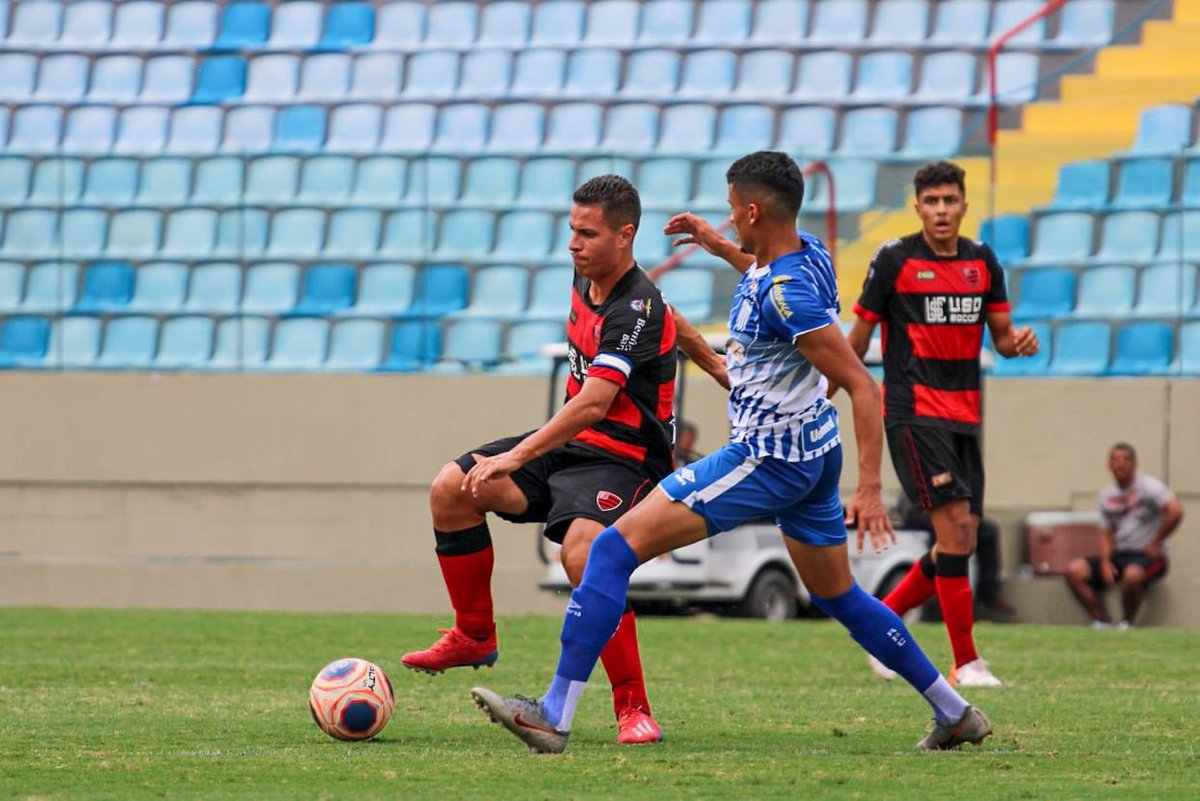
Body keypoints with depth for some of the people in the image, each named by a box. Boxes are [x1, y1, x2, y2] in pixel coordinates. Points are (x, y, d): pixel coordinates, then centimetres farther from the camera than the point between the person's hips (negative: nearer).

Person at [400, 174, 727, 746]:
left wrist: (516, 457, -41)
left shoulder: (636, 310, -24)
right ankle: (474, 636, 12)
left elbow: (593, 403, -35)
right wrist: (714, 364, 37)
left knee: (582, 553, -35)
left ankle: (632, 709, -27)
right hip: (569, 443, 9)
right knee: (450, 490, -5)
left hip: (621, 457, -9)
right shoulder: (586, 279, 3)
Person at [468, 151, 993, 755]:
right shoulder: (808, 252, 3)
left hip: (768, 459, -10)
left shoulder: (787, 293, -24)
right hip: (811, 452, 10)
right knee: (839, 597, 24)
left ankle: (554, 715, -16)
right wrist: (713, 242, 29)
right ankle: (954, 712, 27)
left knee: (615, 547, -12)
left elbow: (862, 387, -25)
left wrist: (869, 488, -28)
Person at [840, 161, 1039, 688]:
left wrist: (1017, 343, -9)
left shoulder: (982, 261, 10)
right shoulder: (894, 259, -4)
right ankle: (966, 661, -13)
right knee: (954, 526, -16)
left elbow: (999, 336, 15)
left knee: (961, 543, 4)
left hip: (963, 415, 6)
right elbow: (858, 337, 2)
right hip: (912, 411, -6)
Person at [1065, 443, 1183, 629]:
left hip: (1147, 556, -6)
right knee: (1075, 570, -14)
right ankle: (1101, 622, -9)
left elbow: (1175, 512, -20)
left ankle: (1127, 623, -17)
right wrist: (1105, 562, -4)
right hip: (1118, 555, 6)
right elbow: (1107, 533, 15)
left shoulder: (1147, 485, -6)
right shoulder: (1107, 494, 13)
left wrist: (1155, 544, -14)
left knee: (1132, 574, -40)